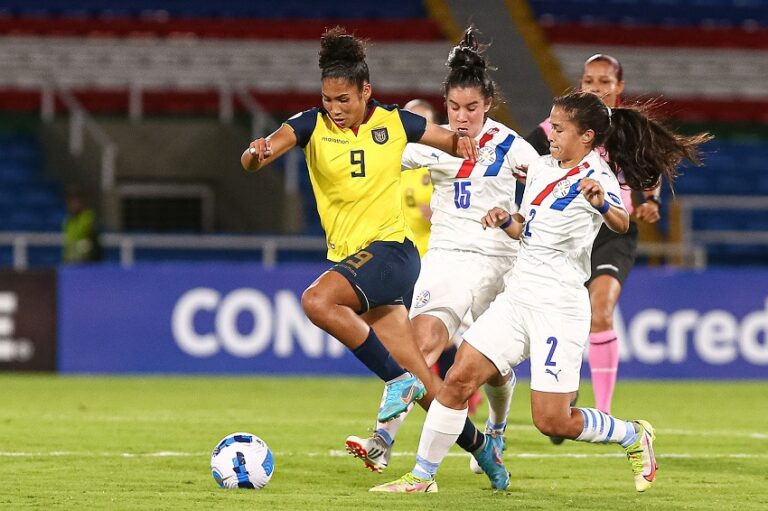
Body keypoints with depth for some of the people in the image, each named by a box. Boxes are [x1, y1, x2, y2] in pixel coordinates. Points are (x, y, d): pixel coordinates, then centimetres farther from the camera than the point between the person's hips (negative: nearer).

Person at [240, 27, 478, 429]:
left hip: (390, 249, -3)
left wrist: (462, 141, -11)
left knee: (317, 301, -31)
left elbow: (454, 143, 12)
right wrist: (256, 153, -38)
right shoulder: (312, 125, -1)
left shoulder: (393, 122, -1)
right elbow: (252, 161, -14)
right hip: (348, 257, 3)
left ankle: (397, 380, -18)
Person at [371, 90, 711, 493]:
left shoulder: (596, 177, -13)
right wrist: (505, 221, 2)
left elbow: (621, 224, -35)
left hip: (559, 305, -7)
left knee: (552, 421, -6)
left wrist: (603, 205, -57)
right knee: (459, 378, -5)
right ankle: (422, 477, 2)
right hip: (517, 296, 7)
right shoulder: (541, 168, 11)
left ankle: (634, 437, 18)